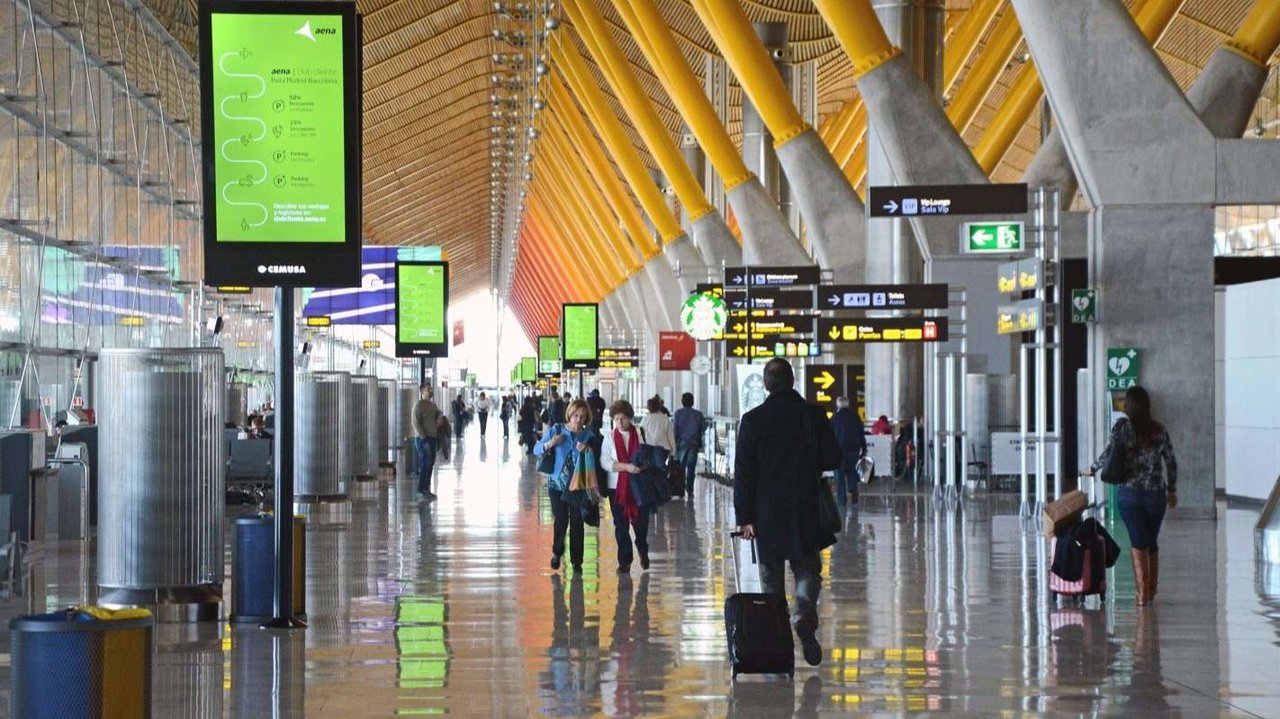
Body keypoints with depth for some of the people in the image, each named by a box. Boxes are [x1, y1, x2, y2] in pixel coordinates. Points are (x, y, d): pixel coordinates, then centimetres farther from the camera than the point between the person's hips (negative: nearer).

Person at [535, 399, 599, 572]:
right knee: (561, 520, 2)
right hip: (557, 483, -1)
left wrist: (587, 451, -21)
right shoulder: (556, 430, -2)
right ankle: (557, 552, 27)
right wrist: (550, 444, -17)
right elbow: (536, 450, 2)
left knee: (577, 523, 3)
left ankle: (576, 560, 15)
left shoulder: (588, 435, -1)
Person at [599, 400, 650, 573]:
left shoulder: (640, 434, -1)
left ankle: (643, 551, 35)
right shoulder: (610, 438, 1)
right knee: (621, 524, 3)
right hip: (617, 487, 0)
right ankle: (624, 561, 14)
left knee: (641, 521, 6)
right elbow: (605, 462, -8)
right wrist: (626, 467, -21)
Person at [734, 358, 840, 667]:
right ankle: (804, 614, -16)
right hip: (805, 511, 0)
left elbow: (743, 472, -5)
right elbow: (833, 459, -1)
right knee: (808, 570, 11)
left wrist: (744, 517, -1)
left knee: (771, 578, 10)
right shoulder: (813, 415, -4)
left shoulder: (752, 420, -4)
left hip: (766, 514, 0)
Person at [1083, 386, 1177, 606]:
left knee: (1138, 542, -2)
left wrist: (1092, 469, 7)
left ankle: (1142, 592, -11)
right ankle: (1151, 589, 27)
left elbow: (1110, 454, -12)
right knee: (1152, 541, 16)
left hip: (1130, 493, -3)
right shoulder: (1160, 430, 4)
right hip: (1155, 494, 3)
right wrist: (1172, 490, 20)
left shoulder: (1122, 427, -5)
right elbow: (1171, 462, 9)